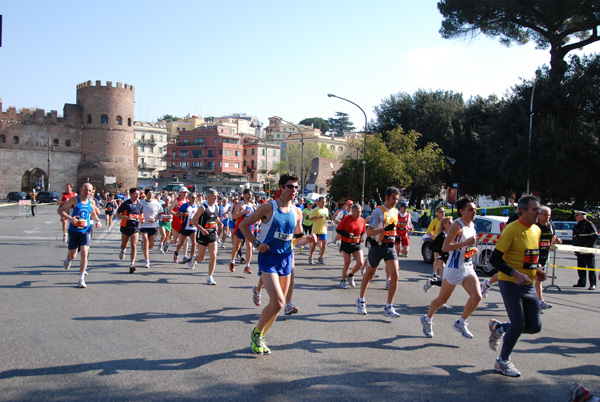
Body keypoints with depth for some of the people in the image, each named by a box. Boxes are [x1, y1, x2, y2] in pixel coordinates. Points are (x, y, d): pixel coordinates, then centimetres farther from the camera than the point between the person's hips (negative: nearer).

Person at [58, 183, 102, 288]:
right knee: (72, 256, 6)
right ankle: (68, 260, 46)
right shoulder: (74, 200, -8)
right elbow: (60, 210, -9)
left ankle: (82, 279, -5)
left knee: (84, 253, -13)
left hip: (85, 231, 2)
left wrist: (98, 221, 2)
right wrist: (69, 218, -24)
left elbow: (93, 214, 22)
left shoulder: (90, 202, 6)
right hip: (73, 231, -2)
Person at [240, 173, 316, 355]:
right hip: (268, 258, -6)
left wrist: (308, 239, -5)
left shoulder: (297, 212, 6)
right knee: (278, 302, -17)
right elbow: (243, 225, -2)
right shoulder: (268, 208, -9)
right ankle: (257, 332, 8)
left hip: (286, 258, 6)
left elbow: (298, 239, 16)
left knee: (278, 303, 10)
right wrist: (256, 243, -12)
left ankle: (260, 338, 28)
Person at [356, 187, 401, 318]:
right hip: (377, 247, -5)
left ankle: (388, 308, -5)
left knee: (395, 275, -11)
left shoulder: (395, 212, 9)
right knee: (369, 275, 10)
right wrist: (385, 229, -28)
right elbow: (369, 232, -19)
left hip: (390, 247, 5)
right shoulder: (378, 211, -12)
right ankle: (361, 301, 32)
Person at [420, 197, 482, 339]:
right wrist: (466, 243, -30)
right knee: (442, 298, 6)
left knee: (477, 297, -9)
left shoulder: (472, 225, 9)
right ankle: (427, 319, 31)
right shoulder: (457, 225, -17)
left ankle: (461, 323, 11)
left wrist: (472, 248, 8)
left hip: (468, 268, 7)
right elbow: (445, 247, -25)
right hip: (454, 268, -7)